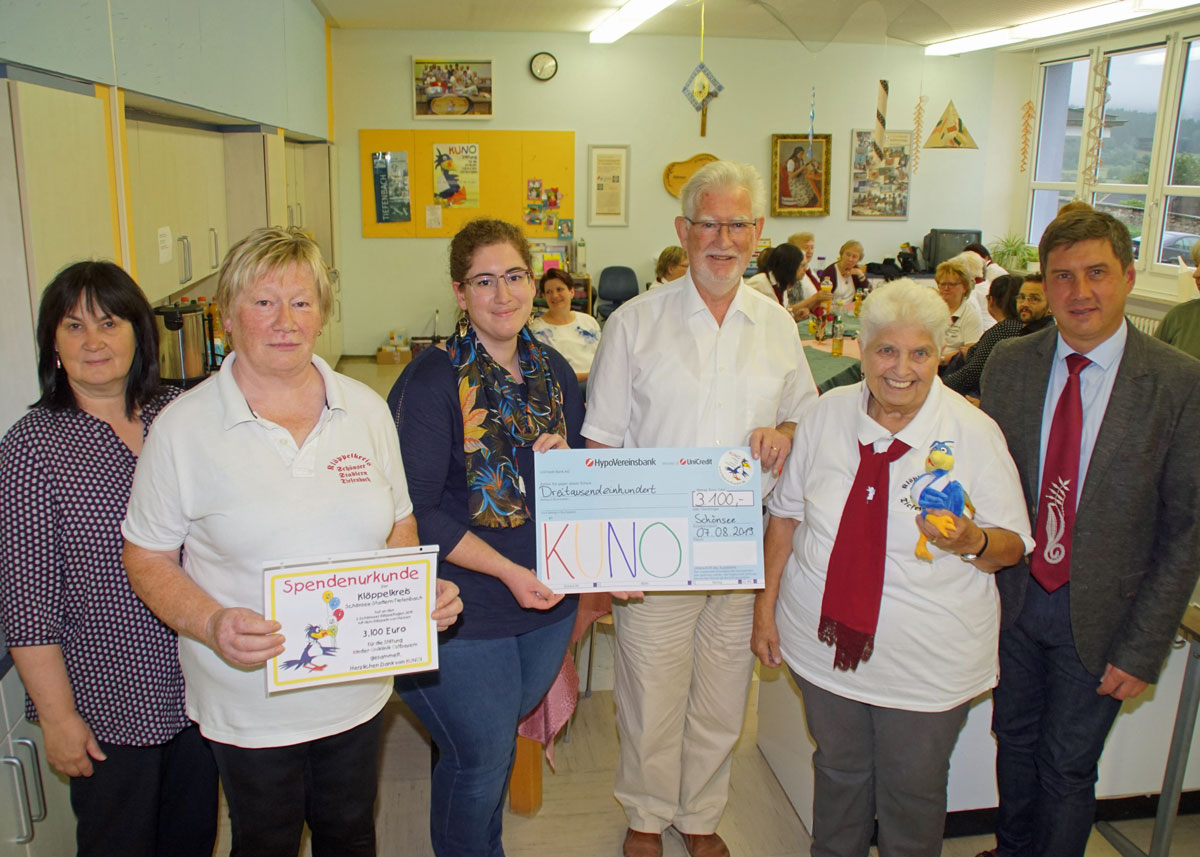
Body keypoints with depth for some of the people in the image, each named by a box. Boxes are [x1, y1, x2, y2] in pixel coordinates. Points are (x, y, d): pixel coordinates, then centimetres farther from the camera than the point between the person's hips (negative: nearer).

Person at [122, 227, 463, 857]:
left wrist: (423, 588, -10)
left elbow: (398, 526, 8)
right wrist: (210, 624, -22)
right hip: (249, 703, -2)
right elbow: (147, 559, -5)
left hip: (359, 691, 3)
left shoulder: (366, 409, -1)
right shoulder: (184, 427, -10)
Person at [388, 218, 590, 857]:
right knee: (480, 758, 8)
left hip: (548, 601, 6)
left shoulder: (554, 371, 4)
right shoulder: (432, 380, -14)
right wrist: (508, 570, -21)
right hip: (464, 610, -5)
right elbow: (415, 511, -17)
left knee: (499, 742, 23)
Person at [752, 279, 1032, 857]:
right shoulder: (826, 415, -4)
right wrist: (765, 606, 3)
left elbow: (1012, 546, -6)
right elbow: (786, 514, 4)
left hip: (927, 660, -2)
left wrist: (971, 541, -28)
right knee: (838, 770, 21)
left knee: (912, 793, 14)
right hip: (824, 638, 3)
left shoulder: (974, 433, -12)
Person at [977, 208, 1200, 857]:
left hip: (1099, 612, -3)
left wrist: (1143, 649, -11)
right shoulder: (1009, 363, -4)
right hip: (1012, 595, 3)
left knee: (1067, 768, 12)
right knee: (1014, 737, 21)